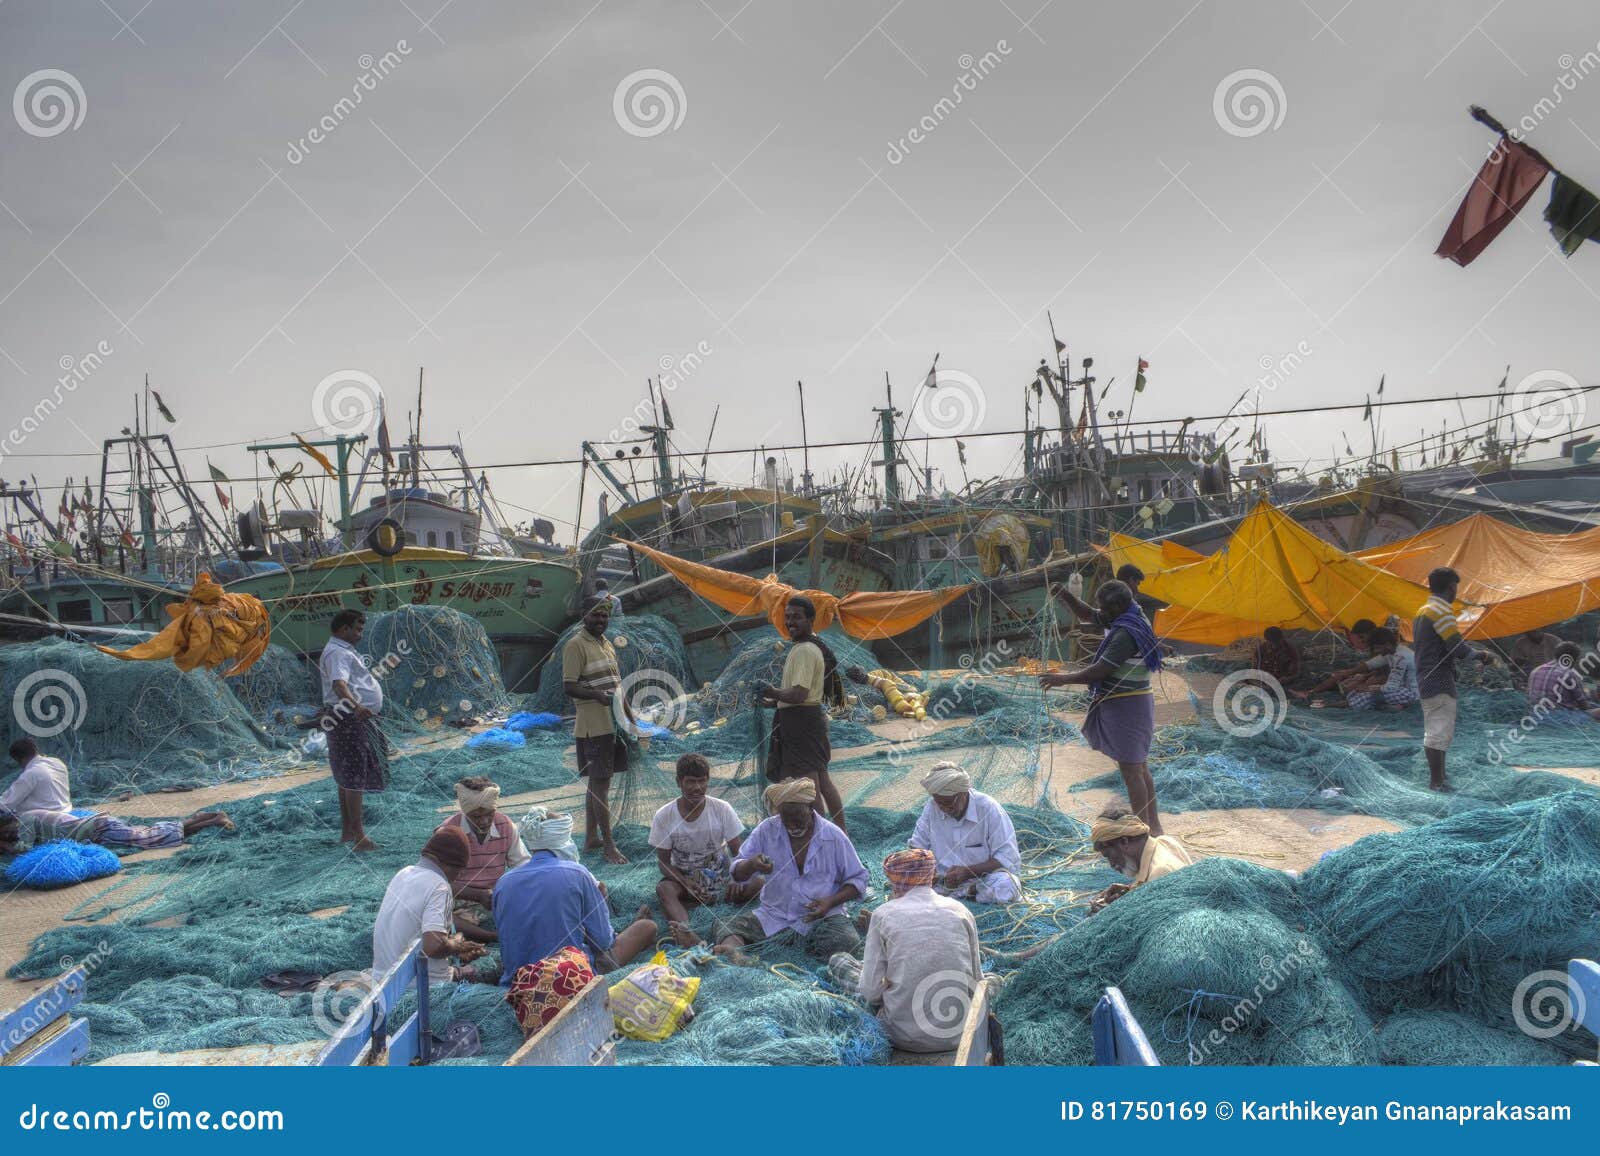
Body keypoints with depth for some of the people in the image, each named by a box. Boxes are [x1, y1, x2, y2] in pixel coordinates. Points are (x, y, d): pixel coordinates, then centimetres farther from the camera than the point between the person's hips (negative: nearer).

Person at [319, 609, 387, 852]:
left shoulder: (345, 651, 18)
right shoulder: (337, 652, -16)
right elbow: (339, 684, -34)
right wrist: (356, 706, -50)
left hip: (356, 719, 11)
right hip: (349, 720, -11)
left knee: (348, 777, 15)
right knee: (354, 777, -12)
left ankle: (347, 832, 22)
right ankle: (359, 837, -13)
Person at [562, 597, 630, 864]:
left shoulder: (607, 644, 17)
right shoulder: (576, 644, -9)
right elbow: (569, 687, -16)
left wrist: (632, 718, 22)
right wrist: (597, 695, -31)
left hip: (613, 722, 9)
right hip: (594, 724, -9)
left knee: (598, 782, 13)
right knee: (600, 782, -7)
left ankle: (591, 838, 21)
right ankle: (608, 845, -6)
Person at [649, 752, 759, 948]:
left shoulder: (722, 809, -7)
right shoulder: (664, 816, -8)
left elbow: (739, 851, -7)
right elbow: (664, 862, -5)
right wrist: (686, 882, -25)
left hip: (720, 877, 1)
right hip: (684, 878, -1)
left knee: (758, 882, -28)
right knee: (664, 889, -35)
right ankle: (685, 933, -62)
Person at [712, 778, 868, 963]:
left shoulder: (834, 837, -4)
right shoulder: (767, 830, 0)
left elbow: (858, 880, 3)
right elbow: (737, 874, 6)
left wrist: (830, 901, -16)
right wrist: (751, 865, -19)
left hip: (821, 917, -2)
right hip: (774, 916, 2)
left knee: (847, 942, -33)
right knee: (726, 926, -22)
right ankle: (732, 952, -50)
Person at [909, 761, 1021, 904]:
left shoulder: (989, 809, -16)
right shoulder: (931, 808, -4)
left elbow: (1008, 858, -17)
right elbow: (916, 847, 9)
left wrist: (967, 872, -28)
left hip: (984, 877, -3)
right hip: (944, 880, 3)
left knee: (1005, 887, -36)